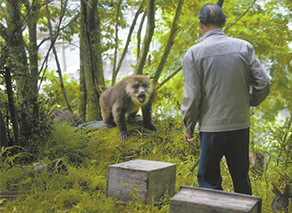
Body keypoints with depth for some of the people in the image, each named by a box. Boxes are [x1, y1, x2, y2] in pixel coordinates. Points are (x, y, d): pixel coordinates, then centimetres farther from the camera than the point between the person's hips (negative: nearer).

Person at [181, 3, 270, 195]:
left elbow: (192, 96, -10)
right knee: (241, 178, 18)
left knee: (208, 179, 10)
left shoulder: (194, 53, -8)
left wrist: (188, 127, 3)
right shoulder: (244, 47, 0)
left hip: (211, 128, -3)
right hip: (241, 125, 3)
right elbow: (263, 84, -1)